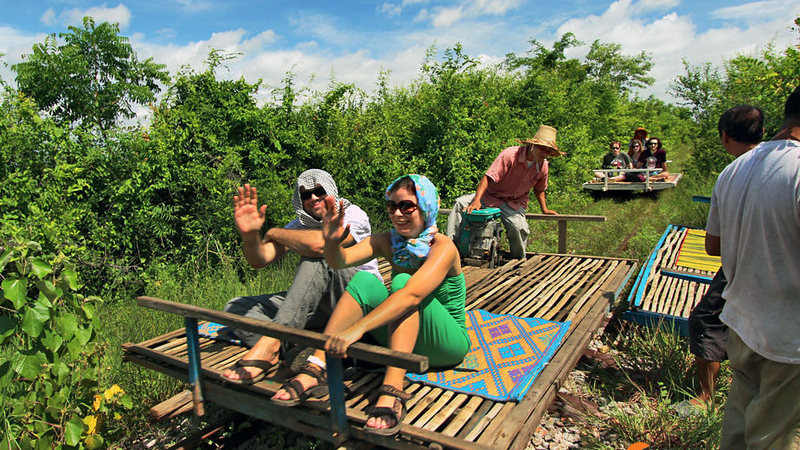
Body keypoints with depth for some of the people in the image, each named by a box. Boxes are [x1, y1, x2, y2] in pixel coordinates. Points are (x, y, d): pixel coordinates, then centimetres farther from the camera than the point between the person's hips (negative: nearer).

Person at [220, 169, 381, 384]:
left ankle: (270, 343, -35)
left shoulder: (354, 215, -11)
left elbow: (318, 244, -32)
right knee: (235, 307, -6)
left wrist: (275, 233, -14)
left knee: (315, 260, -35)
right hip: (319, 303, 7)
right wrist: (249, 235, -28)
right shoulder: (300, 225, 7)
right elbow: (260, 260, -5)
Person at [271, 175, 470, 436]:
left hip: (447, 344, -5)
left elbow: (412, 295, -37)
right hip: (403, 338, 5)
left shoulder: (443, 247, -20)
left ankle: (392, 392, -40)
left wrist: (358, 328, -47)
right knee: (364, 280, -18)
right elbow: (341, 260, -18)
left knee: (402, 281, -29)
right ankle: (315, 370, -23)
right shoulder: (388, 242, -2)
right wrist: (332, 242, -40)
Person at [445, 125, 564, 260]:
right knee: (461, 203, -23)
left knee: (518, 227, -28)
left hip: (515, 203, 2)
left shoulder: (543, 166, -3)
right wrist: (476, 200, -37)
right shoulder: (510, 155, -21)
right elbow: (488, 177, -26)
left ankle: (520, 261, -1)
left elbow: (539, 189, 18)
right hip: (491, 196, -2)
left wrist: (544, 209, 14)